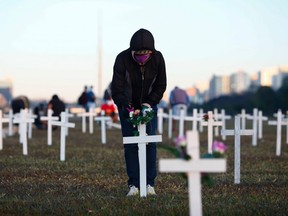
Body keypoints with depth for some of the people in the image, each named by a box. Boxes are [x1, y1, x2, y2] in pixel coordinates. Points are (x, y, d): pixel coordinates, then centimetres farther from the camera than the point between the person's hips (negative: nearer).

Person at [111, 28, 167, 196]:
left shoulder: (157, 58, -18)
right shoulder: (122, 59, -25)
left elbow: (161, 86, -5)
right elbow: (117, 90, -24)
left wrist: (149, 103, -17)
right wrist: (130, 109, -35)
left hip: (149, 104, 2)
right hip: (127, 106, -2)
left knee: (150, 143, -6)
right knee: (130, 144, -7)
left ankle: (150, 184, 0)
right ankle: (133, 185, -3)